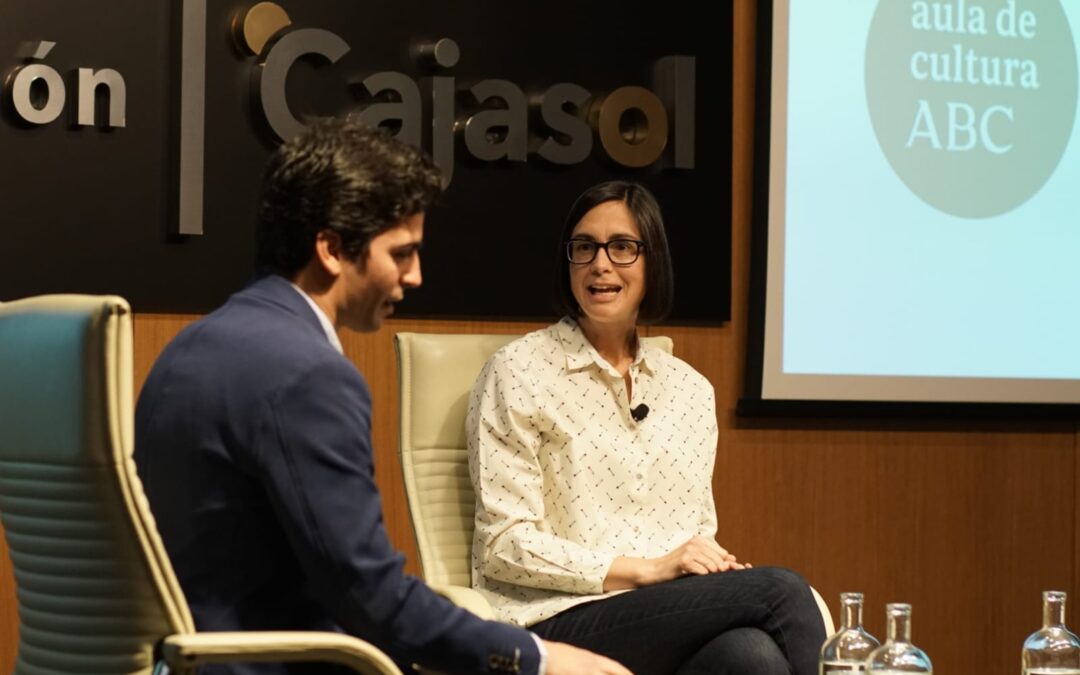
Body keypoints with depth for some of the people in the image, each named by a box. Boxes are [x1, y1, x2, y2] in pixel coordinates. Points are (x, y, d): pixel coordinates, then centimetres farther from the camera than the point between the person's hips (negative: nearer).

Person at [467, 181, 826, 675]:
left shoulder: (691, 389, 16)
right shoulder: (517, 373, 0)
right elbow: (503, 544, -6)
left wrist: (717, 563, -5)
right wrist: (646, 569, -13)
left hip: (681, 612, 5)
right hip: (560, 619, -5)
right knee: (779, 591, -26)